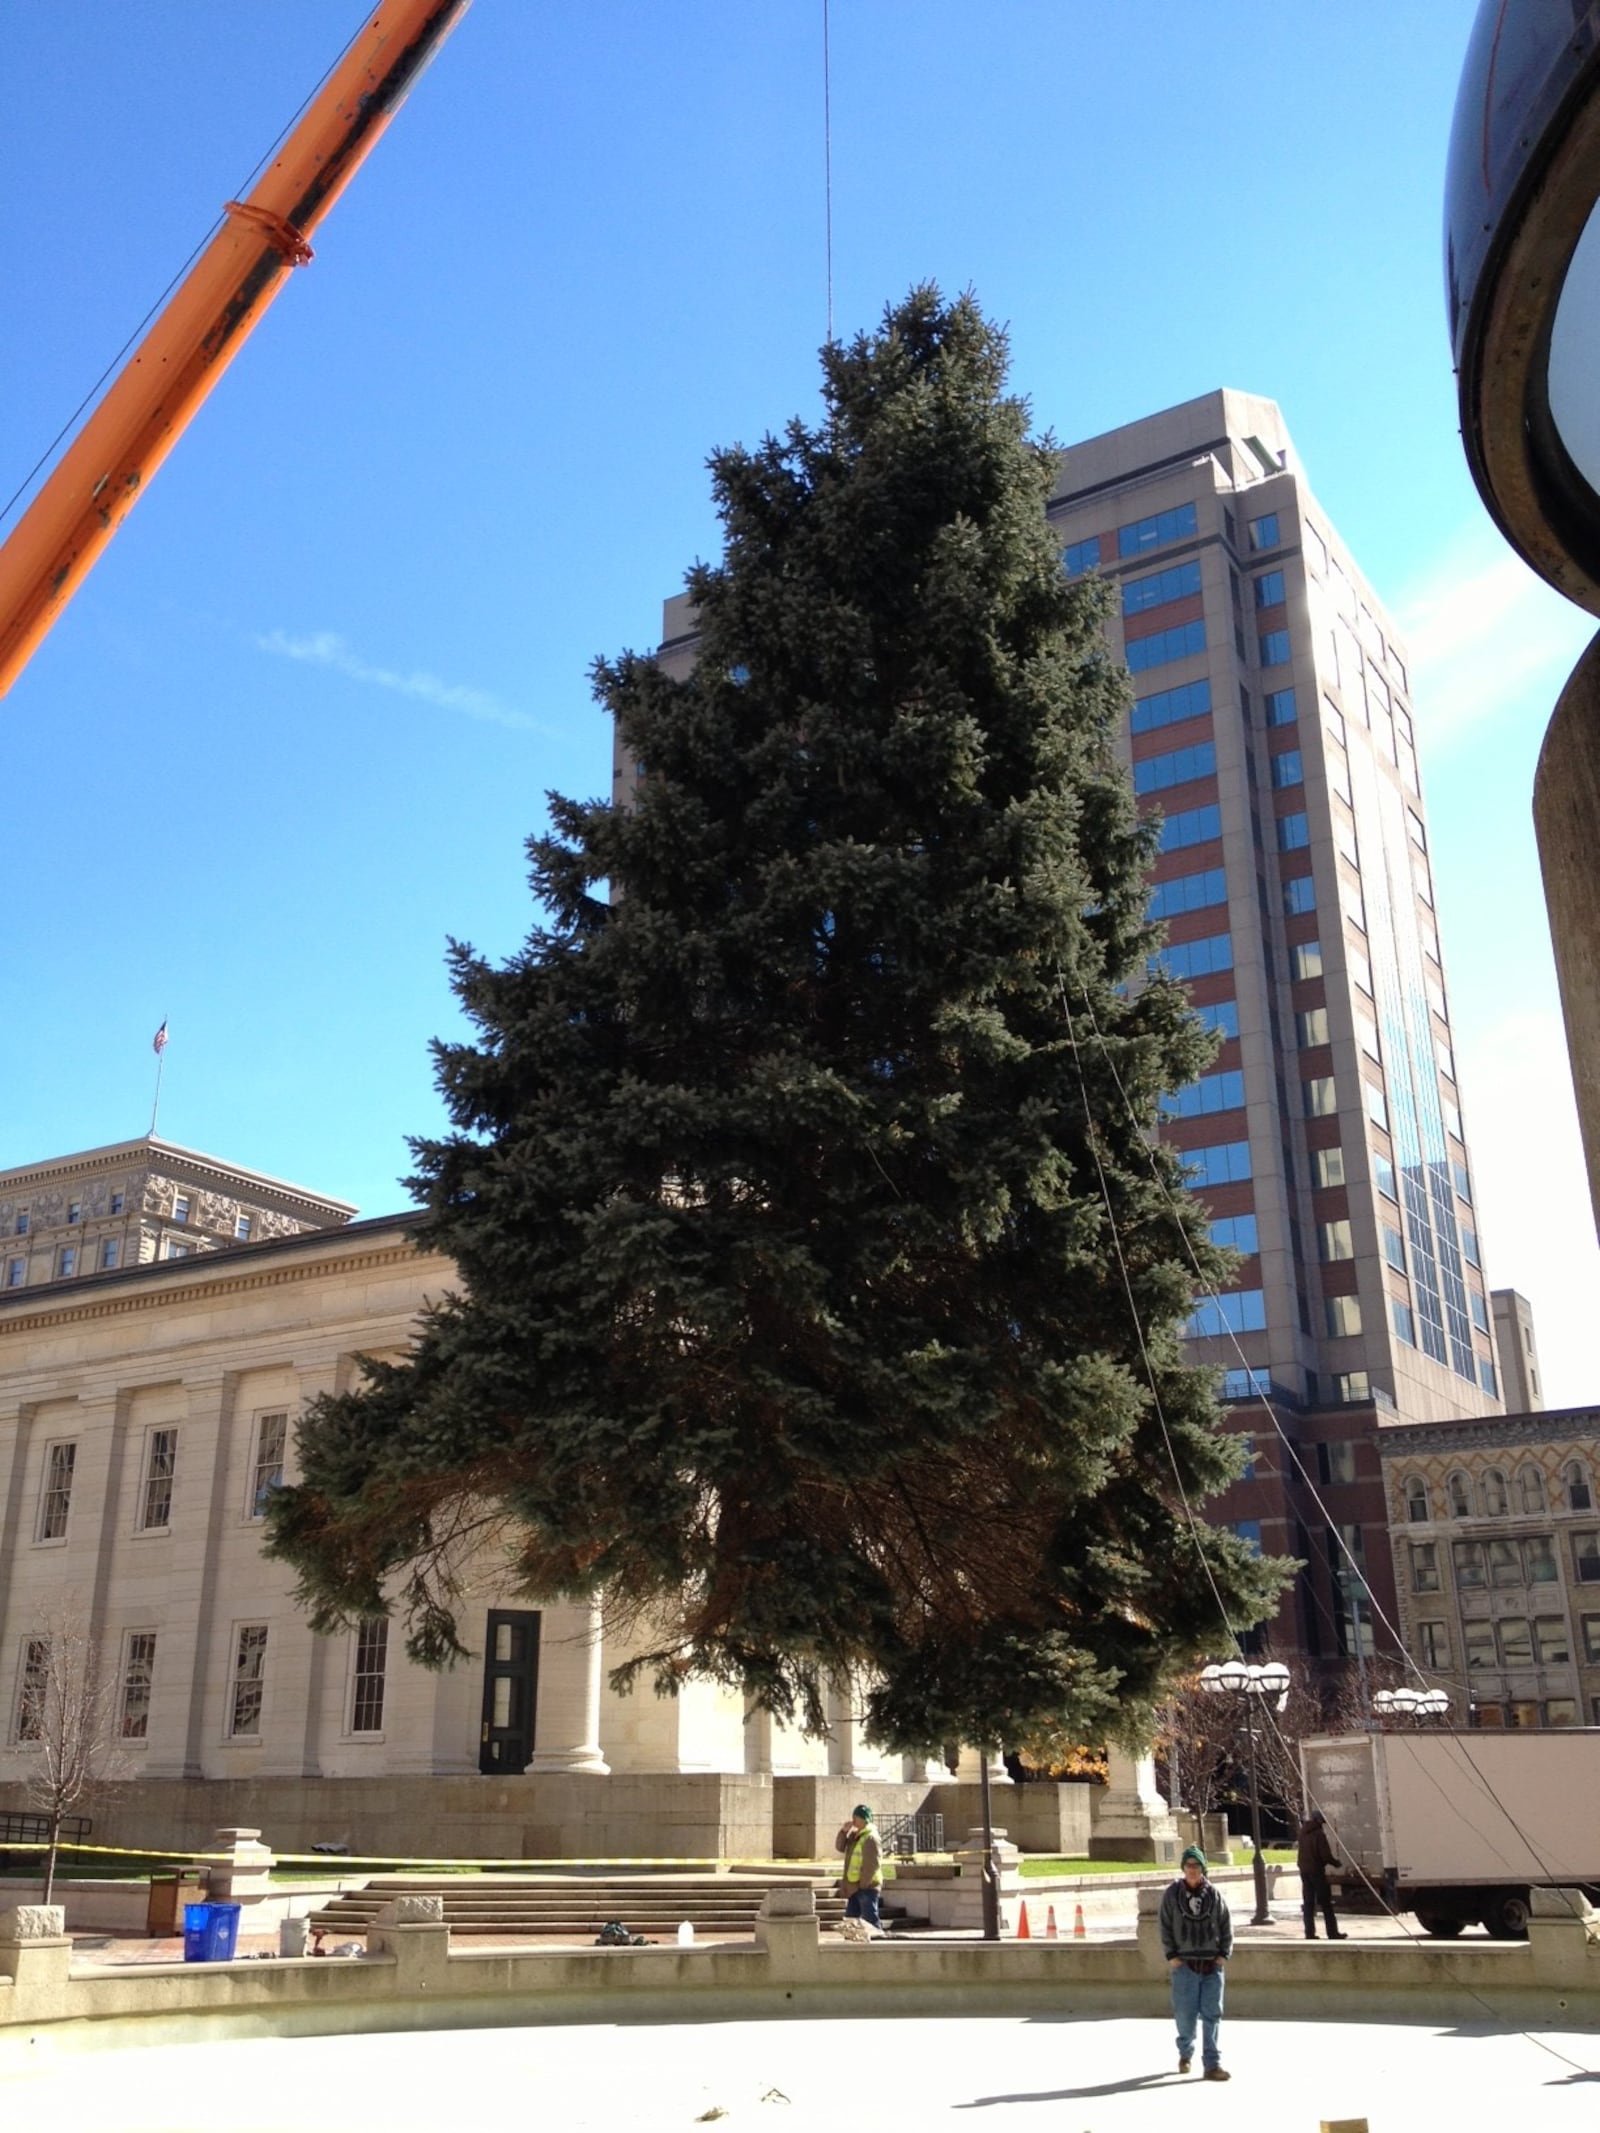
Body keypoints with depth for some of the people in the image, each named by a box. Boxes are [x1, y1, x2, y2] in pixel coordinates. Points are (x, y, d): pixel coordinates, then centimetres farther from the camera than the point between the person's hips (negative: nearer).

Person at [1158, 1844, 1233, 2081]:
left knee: (1212, 2014, 0)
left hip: (1212, 1964, 1)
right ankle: (1185, 2053, 29)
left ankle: (1212, 2063, 5)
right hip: (1184, 1963, -1)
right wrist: (1171, 1955, -4)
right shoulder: (1173, 1894, 1)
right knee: (1185, 2013, 4)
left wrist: (1224, 1955, -1)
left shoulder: (1215, 1894, 3)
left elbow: (1226, 1926, 6)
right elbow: (1165, 1927, 2)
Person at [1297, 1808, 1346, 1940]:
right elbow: (1325, 1854, -15)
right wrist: (1336, 1863, -1)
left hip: (1304, 1871, 7)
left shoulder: (1303, 1833, 9)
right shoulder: (1319, 1834, -13)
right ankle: (1333, 1933, 1)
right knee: (1326, 1904, 0)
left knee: (1308, 1903, 8)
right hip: (1317, 1871, -7)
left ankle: (1310, 1933, 6)